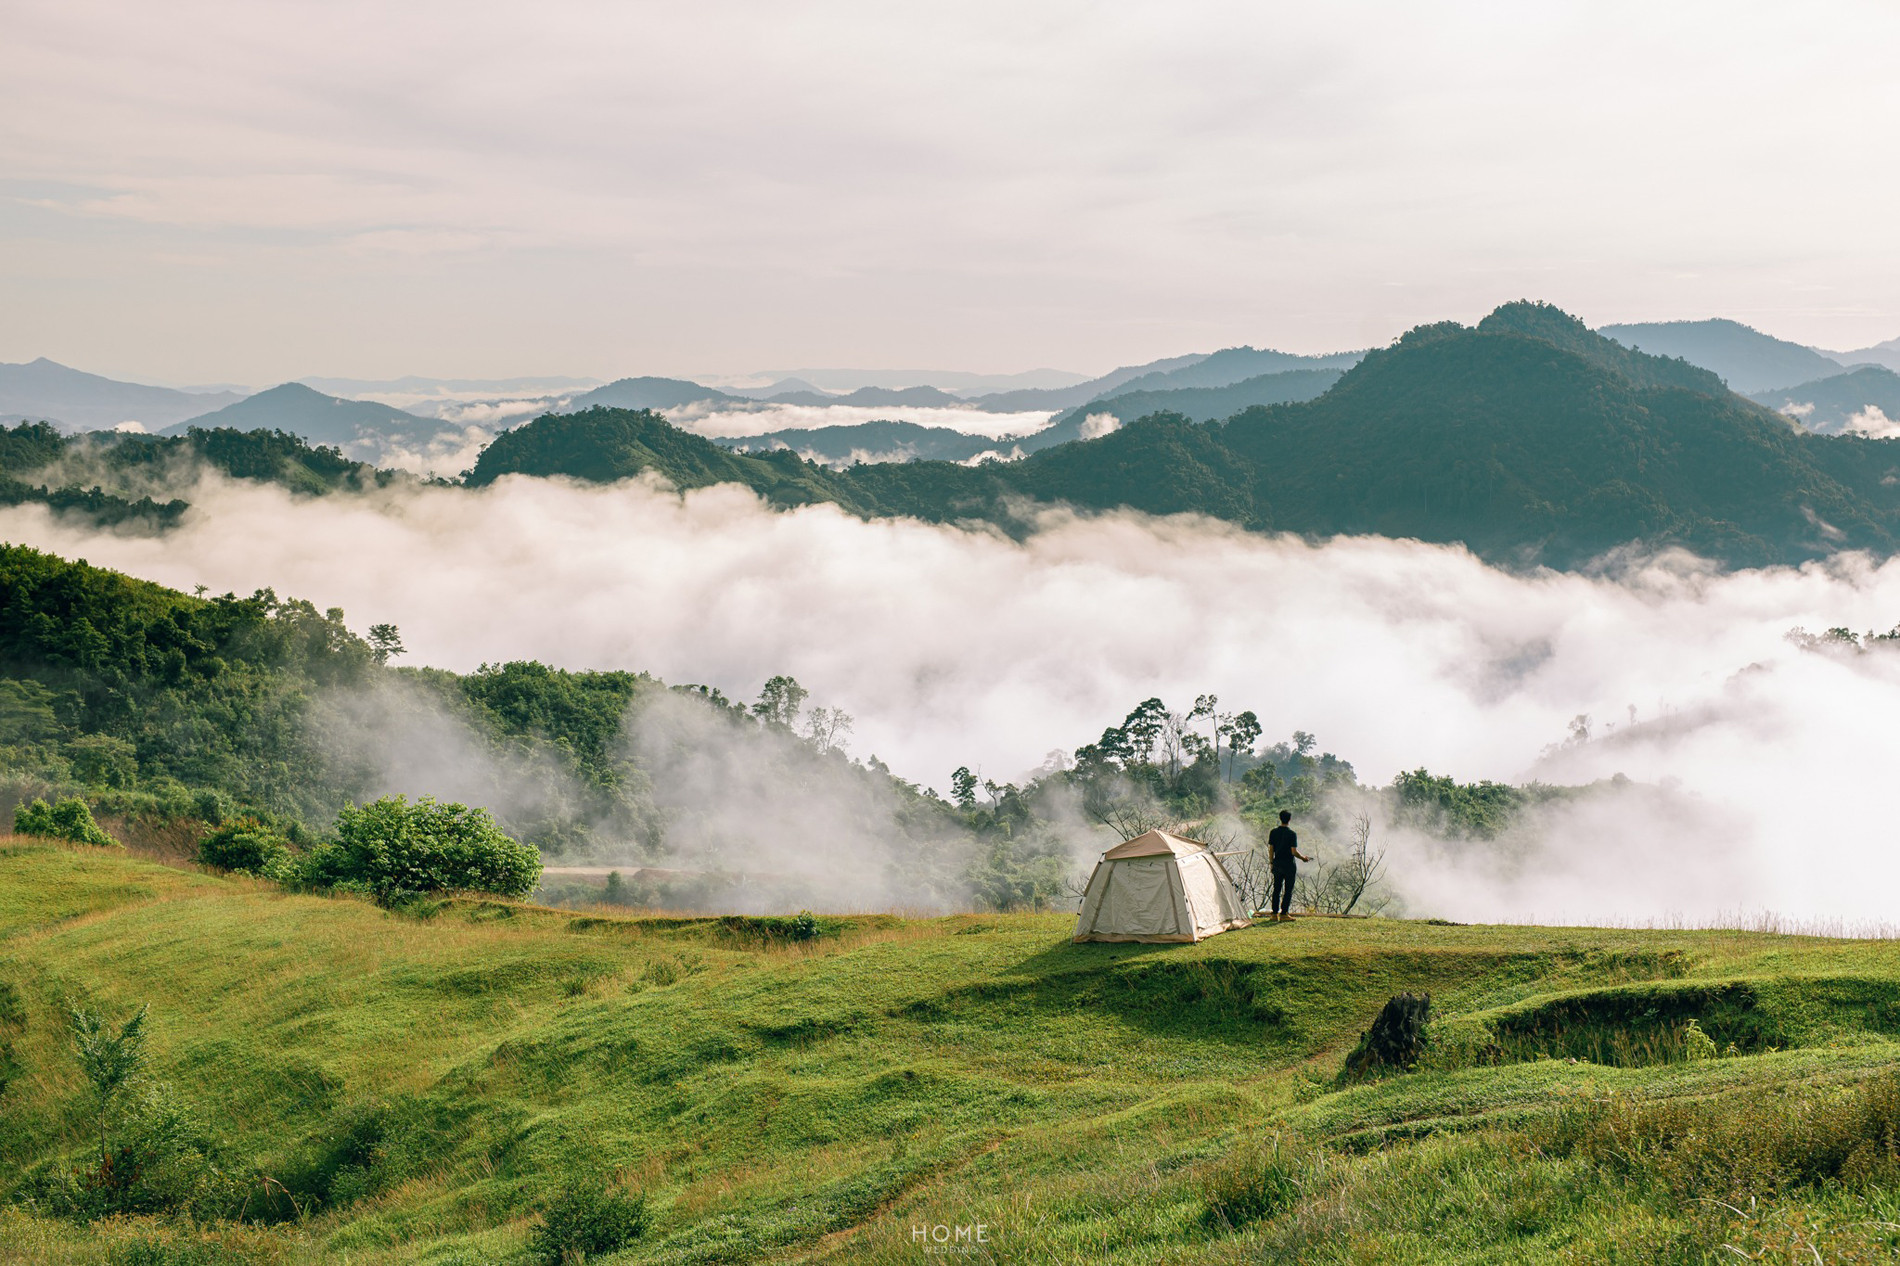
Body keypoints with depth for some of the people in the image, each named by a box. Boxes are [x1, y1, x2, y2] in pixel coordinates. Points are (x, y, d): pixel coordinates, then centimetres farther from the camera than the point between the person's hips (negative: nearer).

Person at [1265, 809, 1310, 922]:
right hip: (1289, 864, -4)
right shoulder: (1292, 834, -12)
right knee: (1288, 890, 3)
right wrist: (1303, 857, 3)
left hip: (1277, 863, 4)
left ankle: (1274, 914, 11)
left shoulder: (1273, 832, 0)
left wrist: (1271, 862, 12)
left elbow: (1271, 849, 3)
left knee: (1276, 889, 11)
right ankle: (1284, 914, 1)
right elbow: (1294, 851, -14)